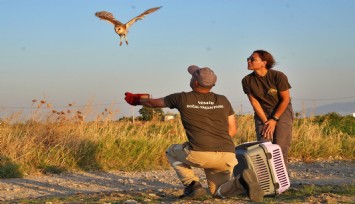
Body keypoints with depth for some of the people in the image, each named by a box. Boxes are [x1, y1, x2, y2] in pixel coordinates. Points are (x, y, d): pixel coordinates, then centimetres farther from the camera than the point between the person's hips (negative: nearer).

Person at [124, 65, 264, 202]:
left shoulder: (182, 99, 8)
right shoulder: (223, 101, 17)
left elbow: (153, 103, 25)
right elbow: (232, 130, 20)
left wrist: (136, 100, 45)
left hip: (200, 154, -3)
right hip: (227, 156, 3)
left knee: (172, 152, 27)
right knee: (219, 192, 20)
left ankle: (192, 185, 6)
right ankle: (241, 181, -14)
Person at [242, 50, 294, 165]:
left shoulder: (278, 76, -18)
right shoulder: (247, 81, -9)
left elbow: (285, 99, -11)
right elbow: (254, 102, -5)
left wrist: (274, 120, -13)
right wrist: (265, 122, -11)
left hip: (282, 111, -2)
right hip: (262, 113, 3)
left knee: (280, 147, -12)